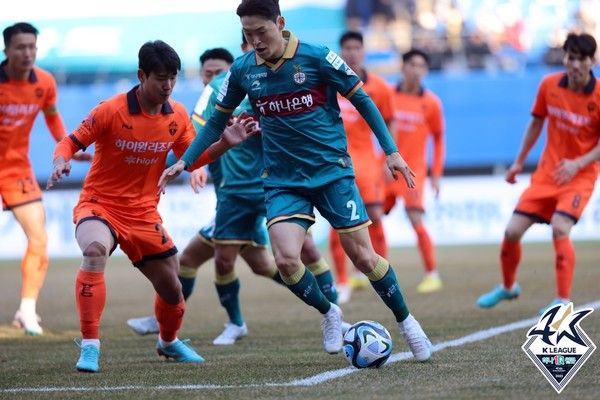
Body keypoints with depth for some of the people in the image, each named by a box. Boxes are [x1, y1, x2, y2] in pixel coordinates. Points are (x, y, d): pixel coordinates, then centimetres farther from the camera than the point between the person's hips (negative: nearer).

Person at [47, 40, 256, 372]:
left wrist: (225, 142, -5)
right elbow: (69, 143, -11)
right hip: (100, 205, -5)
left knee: (171, 288, 10)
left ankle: (168, 342, 45)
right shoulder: (111, 111, -15)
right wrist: (60, 163, -33)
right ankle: (89, 347, -33)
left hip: (143, 214, 5)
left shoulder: (178, 116, 0)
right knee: (95, 251, -37)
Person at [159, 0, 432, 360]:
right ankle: (329, 314, 10)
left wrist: (391, 151, -6)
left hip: (332, 172, -2)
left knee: (363, 256, -4)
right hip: (283, 180, 2)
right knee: (286, 260, -18)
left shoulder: (317, 58, -11)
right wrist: (183, 162, 5)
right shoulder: (243, 70, -1)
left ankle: (406, 322, 20)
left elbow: (362, 100, -3)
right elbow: (217, 121, 12)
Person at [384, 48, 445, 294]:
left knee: (416, 220, -17)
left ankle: (432, 274, -9)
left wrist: (436, 174, 3)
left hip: (413, 169, -3)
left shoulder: (430, 103, -1)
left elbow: (438, 138, 8)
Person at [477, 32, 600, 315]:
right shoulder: (549, 85, -4)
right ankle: (508, 286, 29)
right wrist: (519, 162, 16)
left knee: (560, 228, -27)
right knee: (512, 231, 1)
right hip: (547, 172, 4)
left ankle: (563, 301, -18)